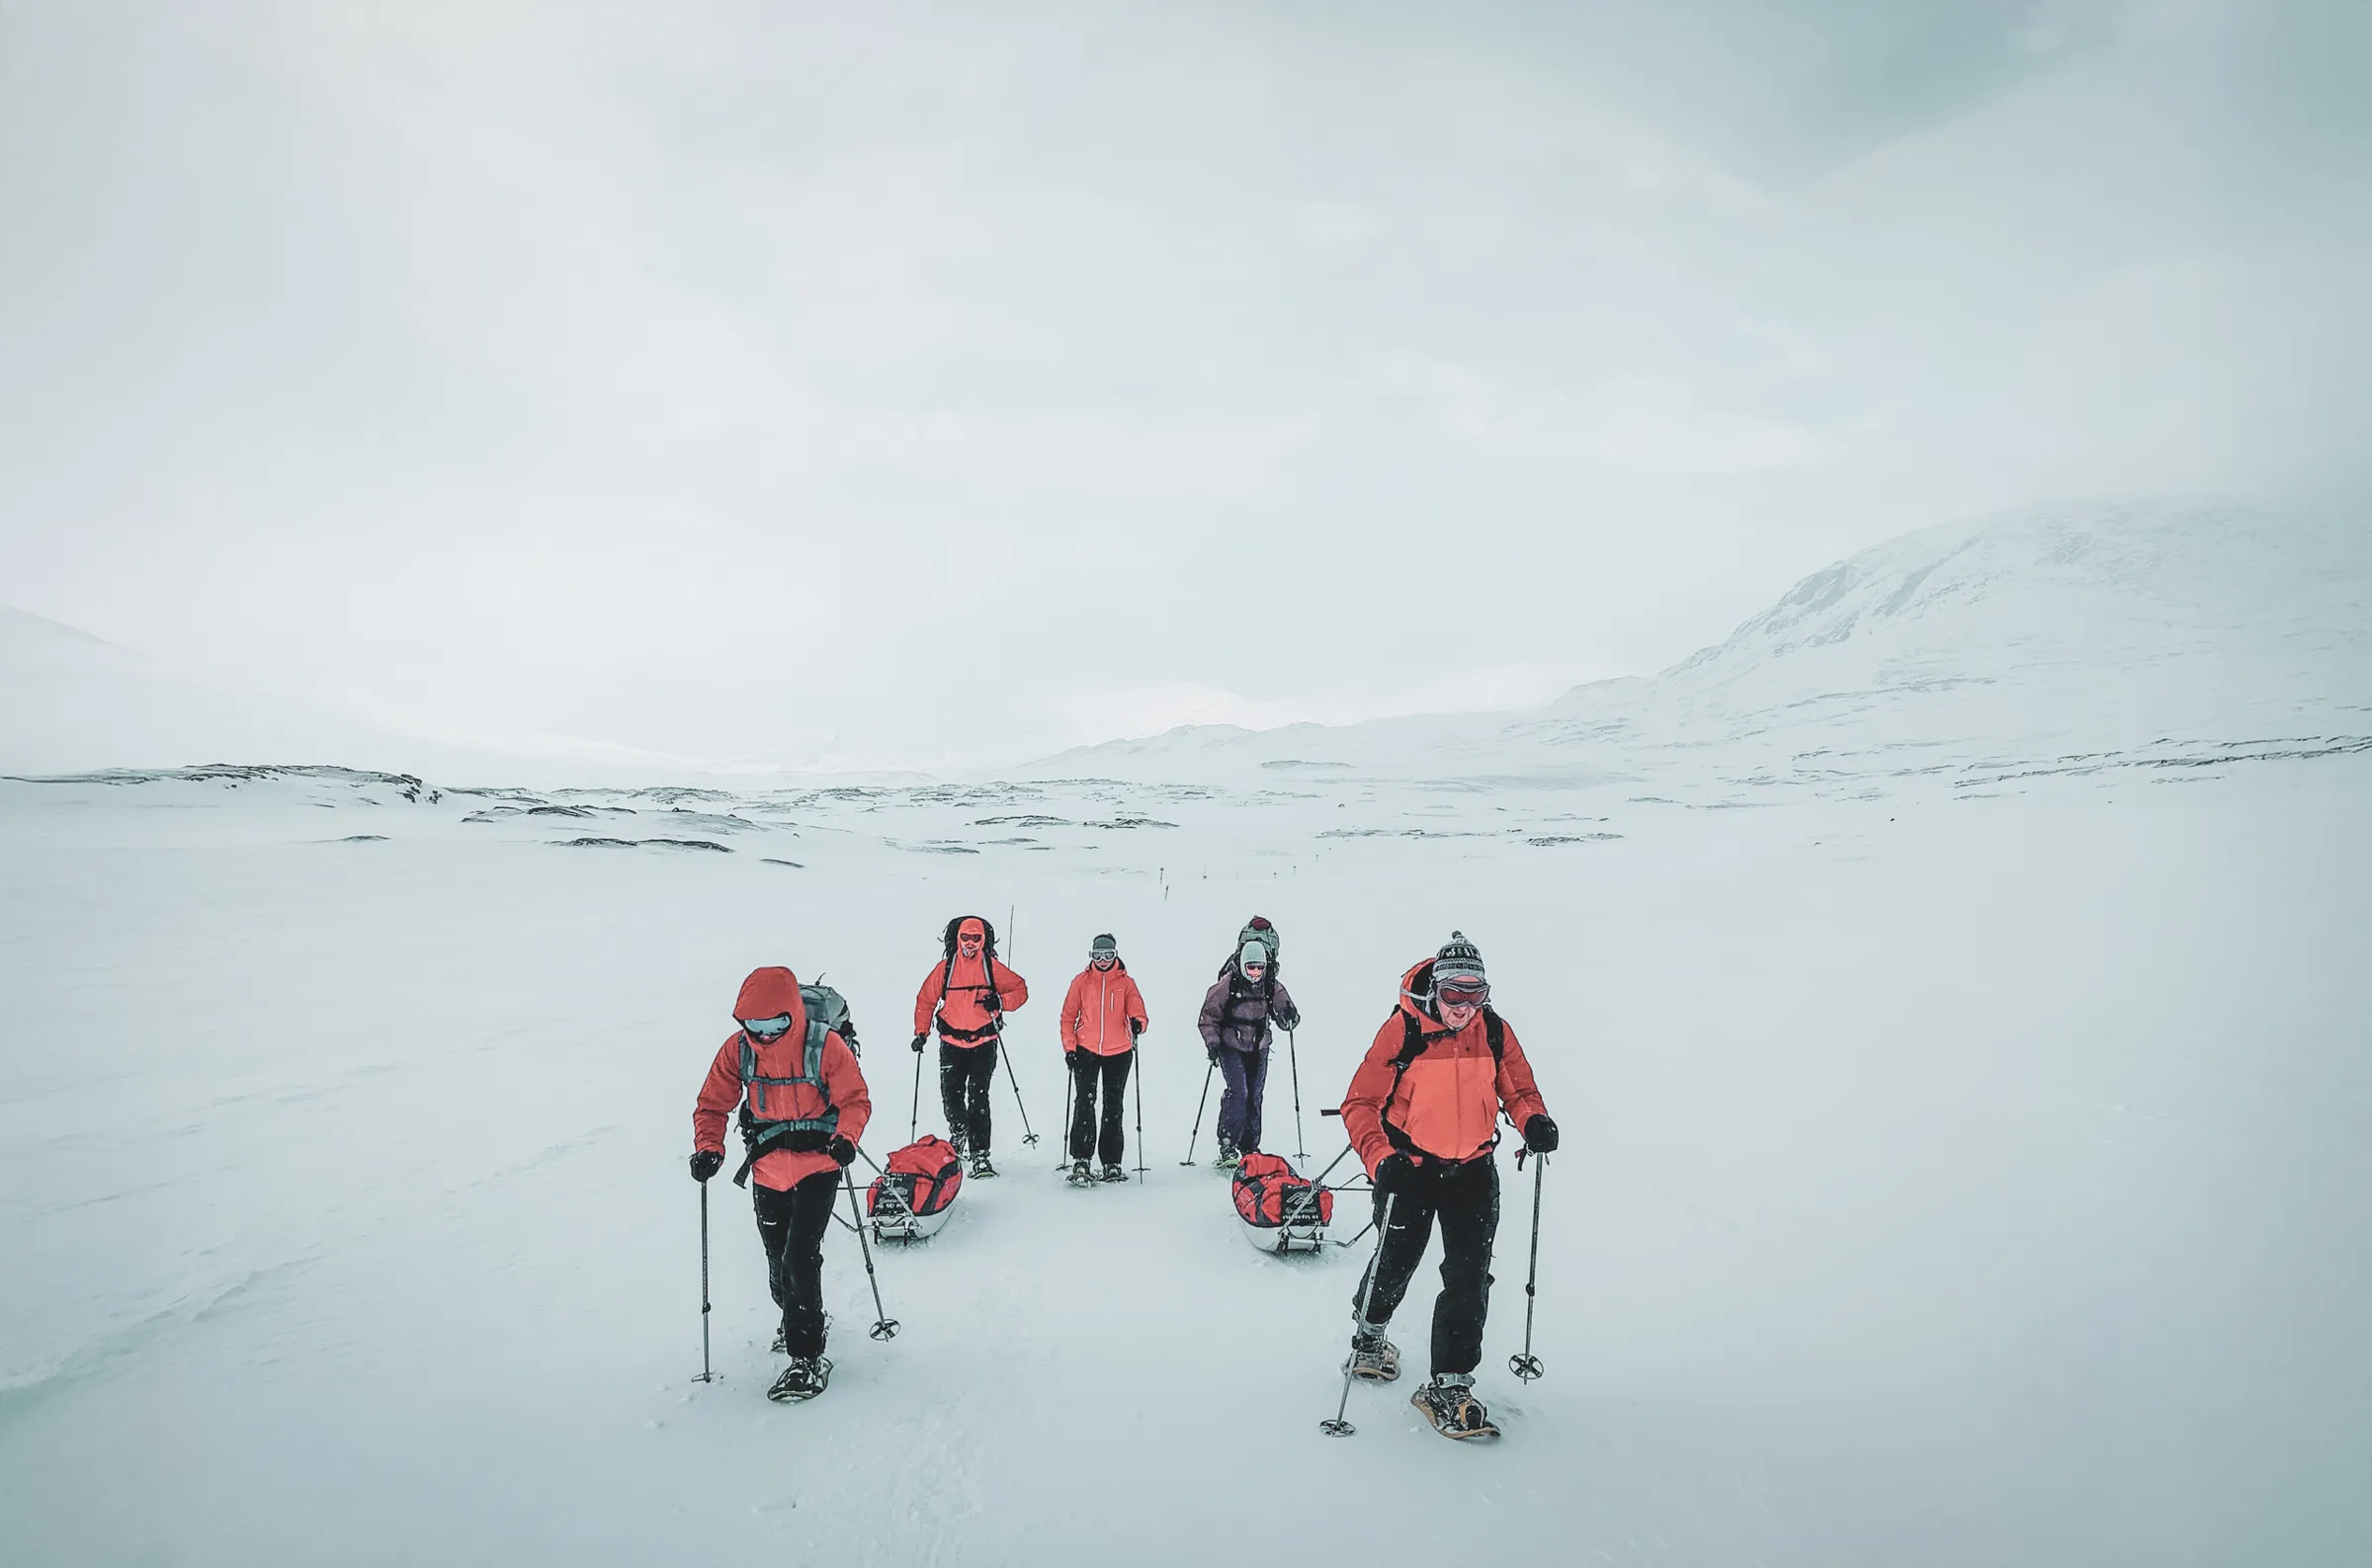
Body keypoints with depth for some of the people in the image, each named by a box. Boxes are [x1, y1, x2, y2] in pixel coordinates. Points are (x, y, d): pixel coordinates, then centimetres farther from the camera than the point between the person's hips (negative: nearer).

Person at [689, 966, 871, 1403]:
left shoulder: (824, 1045, -16)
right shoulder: (738, 1049, -6)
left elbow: (856, 1100, -10)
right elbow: (712, 1105, 4)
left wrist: (846, 1138, -28)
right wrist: (708, 1148, -13)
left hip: (817, 1166, -4)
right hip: (768, 1173, 5)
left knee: (799, 1257, -15)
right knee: (778, 1264, 16)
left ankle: (807, 1357, -3)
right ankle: (799, 1323, 46)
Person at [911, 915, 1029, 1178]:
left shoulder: (992, 967, -1)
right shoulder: (945, 969, 1)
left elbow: (1021, 989, 4)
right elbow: (926, 999, 9)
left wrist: (1001, 1002, -13)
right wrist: (921, 1032, 3)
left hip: (984, 1044, -2)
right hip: (952, 1044, 2)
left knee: (979, 1099, -9)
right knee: (951, 1096, 7)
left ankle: (979, 1154, -8)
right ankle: (958, 1132, 38)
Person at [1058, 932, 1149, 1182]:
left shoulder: (1126, 983, 4)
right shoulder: (1081, 982, 4)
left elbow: (1137, 1012, -3)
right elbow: (1068, 1016, 6)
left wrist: (1138, 1023, -27)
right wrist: (1069, 1047, -3)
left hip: (1119, 1053, 1)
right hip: (1086, 1051, -1)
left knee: (1113, 1107, 9)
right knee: (1084, 1103, -11)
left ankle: (1112, 1162, 17)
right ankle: (1080, 1161, -9)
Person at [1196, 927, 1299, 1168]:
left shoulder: (1272, 987, -4)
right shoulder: (1227, 984, -13)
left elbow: (1286, 1019, 0)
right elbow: (1209, 1015, -5)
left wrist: (1290, 1016, -23)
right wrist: (1212, 1043, -13)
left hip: (1258, 1049, 4)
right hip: (1231, 1046, -4)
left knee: (1255, 1096, 8)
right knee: (1238, 1092, -16)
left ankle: (1249, 1148, 21)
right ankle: (1227, 1147, -11)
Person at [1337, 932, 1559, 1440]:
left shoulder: (1494, 1031, -7)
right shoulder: (1402, 1030, -18)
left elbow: (1518, 1089, 6)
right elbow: (1360, 1104, -16)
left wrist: (1535, 1120, -16)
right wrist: (1380, 1160, -29)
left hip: (1473, 1170, 2)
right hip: (1411, 1166, -2)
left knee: (1469, 1278, -4)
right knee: (1395, 1263, 16)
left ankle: (1449, 1385, 7)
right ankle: (1369, 1332, 47)